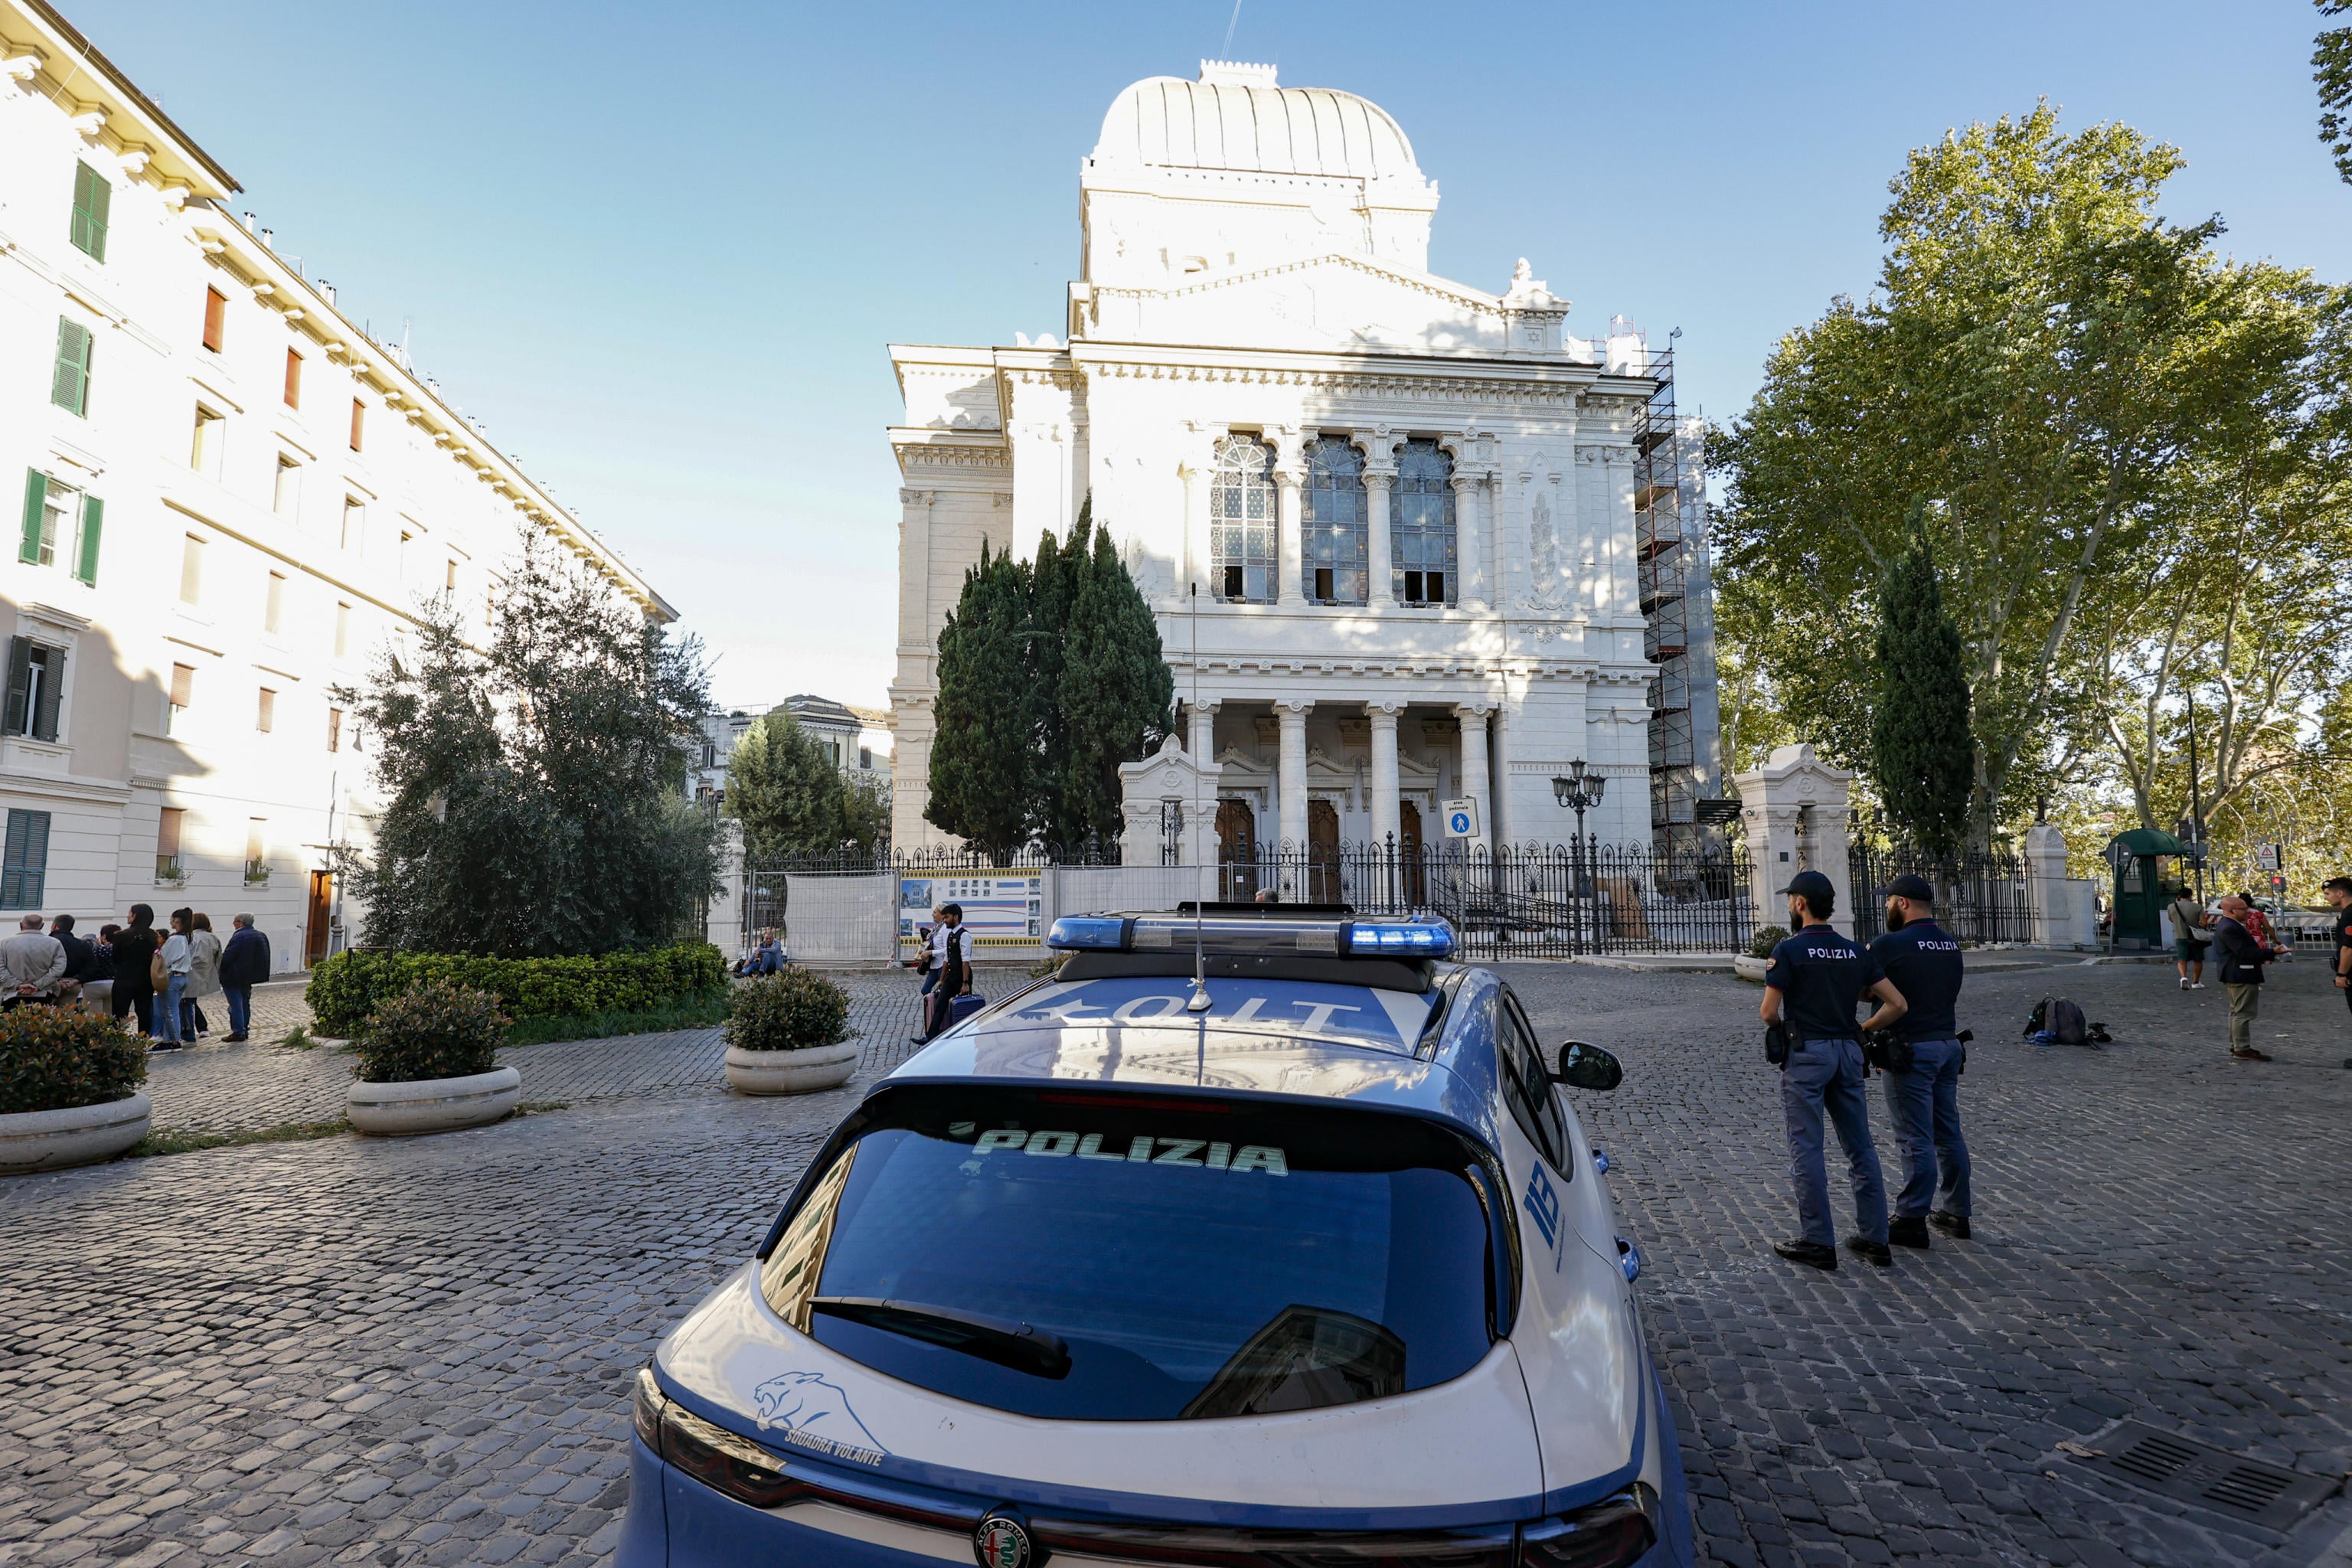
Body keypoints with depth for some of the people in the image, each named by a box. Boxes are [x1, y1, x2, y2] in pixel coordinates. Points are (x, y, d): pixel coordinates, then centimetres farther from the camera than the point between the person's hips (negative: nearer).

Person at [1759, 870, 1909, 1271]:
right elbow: (1896, 1003, 5)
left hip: (1806, 1054, -6)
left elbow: (1769, 1013, -11)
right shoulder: (1855, 951, 8)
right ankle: (1875, 1239, 17)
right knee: (1861, 1147, 12)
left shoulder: (1789, 950, -10)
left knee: (1806, 1149, 0)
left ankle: (1818, 1242, 2)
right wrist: (1862, 1029, 13)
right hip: (1848, 1053, 6)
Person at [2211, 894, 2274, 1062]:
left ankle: (2236, 1046, 23)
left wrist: (2261, 957, 16)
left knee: (2237, 1012, 16)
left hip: (2235, 977, 12)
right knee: (2243, 1013, -7)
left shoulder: (2228, 926, 14)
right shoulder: (2230, 928, -21)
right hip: (2242, 977, -12)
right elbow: (2244, 952, -25)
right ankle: (2243, 1049, -4)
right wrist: (2272, 953, -23)